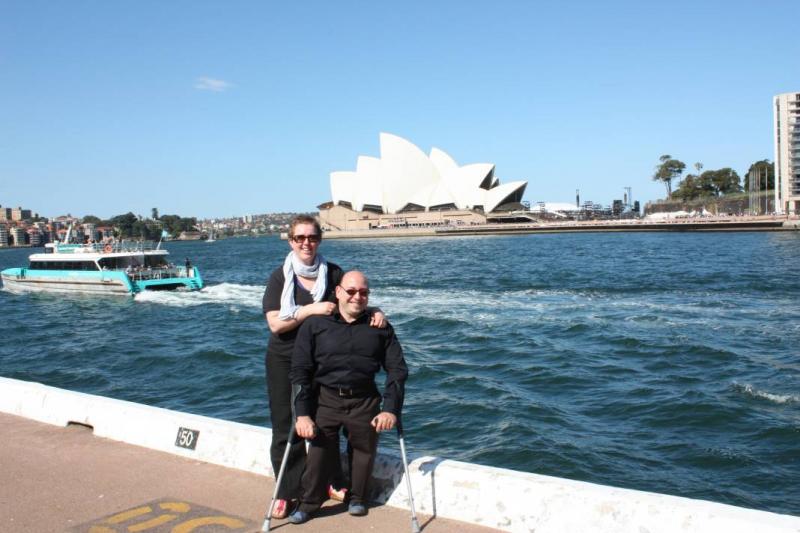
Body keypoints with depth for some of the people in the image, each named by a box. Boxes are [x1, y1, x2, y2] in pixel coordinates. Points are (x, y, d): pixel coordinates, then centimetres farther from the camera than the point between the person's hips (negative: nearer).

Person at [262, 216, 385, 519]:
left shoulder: (334, 274, -1)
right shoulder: (280, 277, -6)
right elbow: (275, 323, -14)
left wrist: (375, 312, -19)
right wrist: (311, 309, -24)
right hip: (285, 361, -2)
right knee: (286, 427, 5)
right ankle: (287, 491, 15)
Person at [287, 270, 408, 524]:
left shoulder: (380, 327, 5)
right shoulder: (315, 325, 0)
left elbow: (397, 369, 3)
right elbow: (300, 371, -2)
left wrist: (391, 409, -7)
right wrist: (302, 413, -9)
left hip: (364, 401, 2)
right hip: (325, 398, -1)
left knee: (364, 450, 8)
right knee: (320, 452, -6)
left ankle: (357, 499, 34)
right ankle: (308, 503, 17)